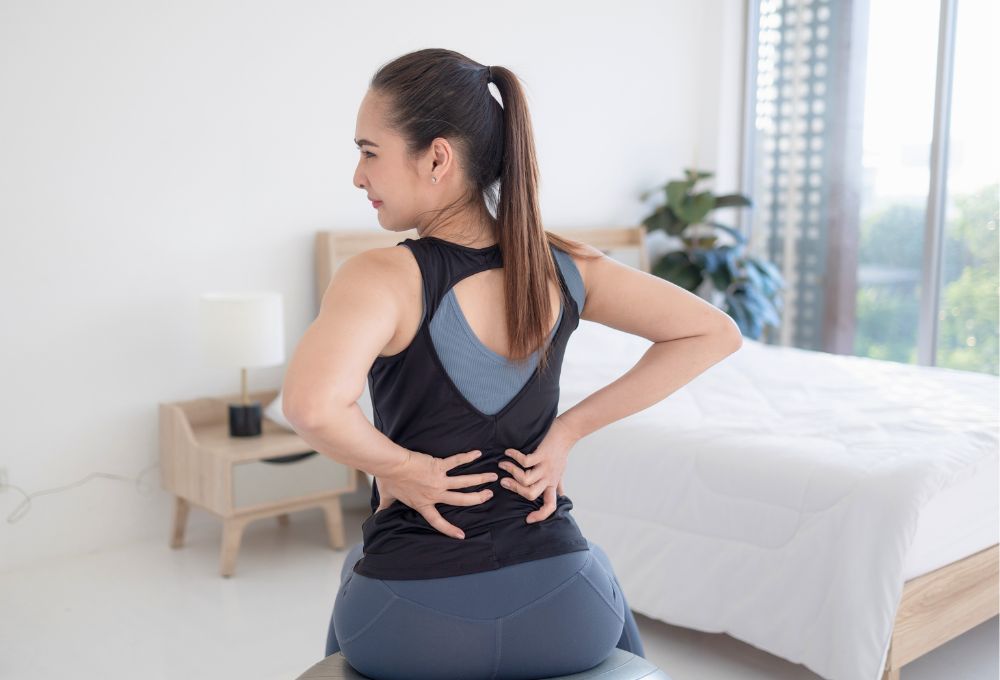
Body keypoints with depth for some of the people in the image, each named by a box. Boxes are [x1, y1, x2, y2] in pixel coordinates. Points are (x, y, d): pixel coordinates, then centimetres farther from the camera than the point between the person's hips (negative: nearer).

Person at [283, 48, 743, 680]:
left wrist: (401, 467, -16)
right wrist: (571, 428, -2)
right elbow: (715, 333, 0)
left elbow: (312, 404, -36)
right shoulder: (562, 267, -5)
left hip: (412, 626, -2)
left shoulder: (382, 277, -17)